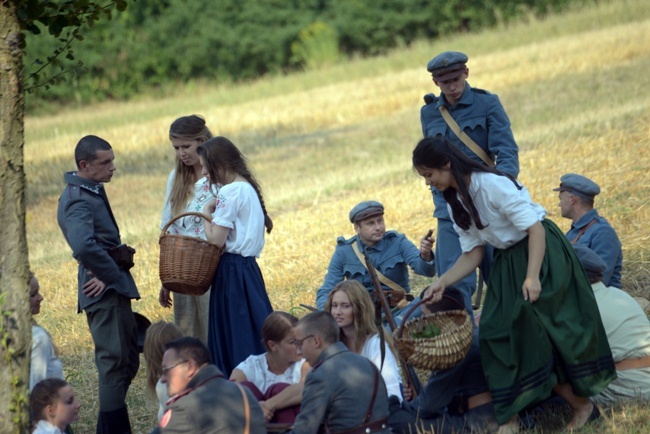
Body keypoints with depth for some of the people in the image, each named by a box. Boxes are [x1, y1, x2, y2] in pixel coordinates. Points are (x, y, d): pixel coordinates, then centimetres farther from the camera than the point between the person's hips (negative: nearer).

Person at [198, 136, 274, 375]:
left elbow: (216, 240, -19)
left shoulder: (230, 192, -15)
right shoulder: (248, 188, 13)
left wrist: (206, 212, -5)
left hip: (233, 273, -10)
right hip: (248, 266, 10)